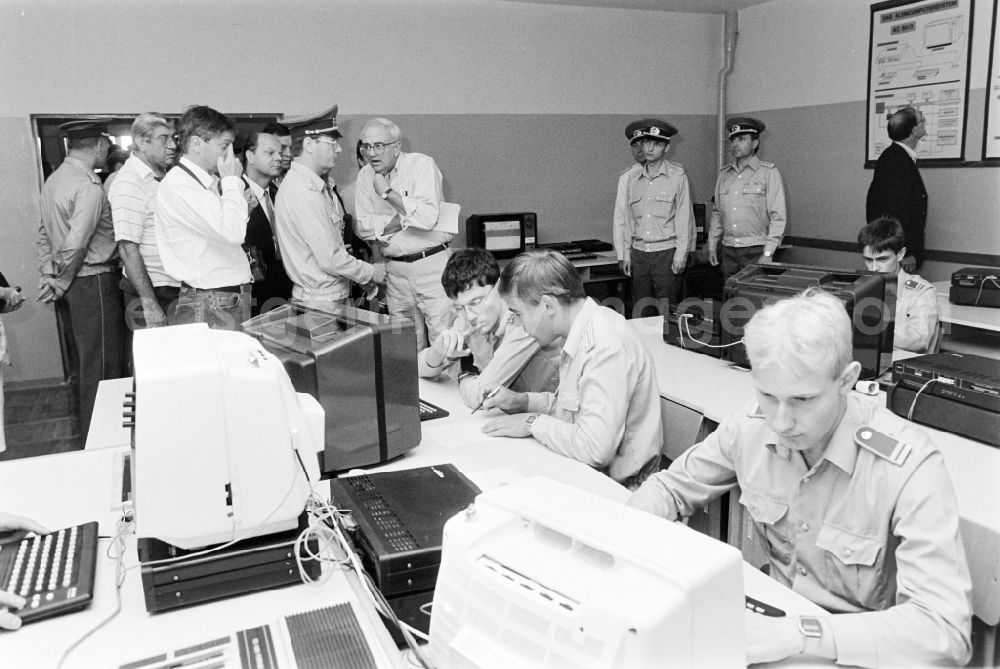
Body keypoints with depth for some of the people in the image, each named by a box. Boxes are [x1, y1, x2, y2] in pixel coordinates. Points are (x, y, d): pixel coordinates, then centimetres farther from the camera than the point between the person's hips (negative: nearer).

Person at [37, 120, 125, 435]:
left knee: (86, 362, 19)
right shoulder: (89, 188, -18)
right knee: (102, 365, -2)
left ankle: (91, 428, 31)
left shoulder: (54, 179, 11)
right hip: (94, 282, -9)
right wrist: (61, 284, -9)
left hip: (74, 284, 9)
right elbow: (75, 245, -22)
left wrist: (48, 274, 12)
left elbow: (45, 232, 14)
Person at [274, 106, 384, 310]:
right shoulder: (303, 193, -20)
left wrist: (362, 276, 8)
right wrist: (371, 272, -7)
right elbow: (330, 259, -21)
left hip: (336, 297, 9)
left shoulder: (316, 186, 10)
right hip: (319, 303, -9)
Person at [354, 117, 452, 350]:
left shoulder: (422, 164, -8)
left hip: (432, 263, -4)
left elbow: (428, 217, -21)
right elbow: (362, 227, -1)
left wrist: (387, 192, -15)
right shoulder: (365, 176, 7)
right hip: (395, 269, 5)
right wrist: (404, 218, -12)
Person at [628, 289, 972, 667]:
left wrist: (799, 635, -37)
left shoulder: (910, 466, -24)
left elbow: (946, 630, -29)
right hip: (775, 618, 3)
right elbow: (671, 487, 5)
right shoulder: (751, 430, -11)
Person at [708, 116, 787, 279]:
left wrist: (768, 253, -13)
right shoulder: (724, 174, 12)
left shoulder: (769, 172, -4)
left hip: (756, 251, -4)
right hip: (728, 250, 5)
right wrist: (712, 246, 13)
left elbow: (778, 216, -7)